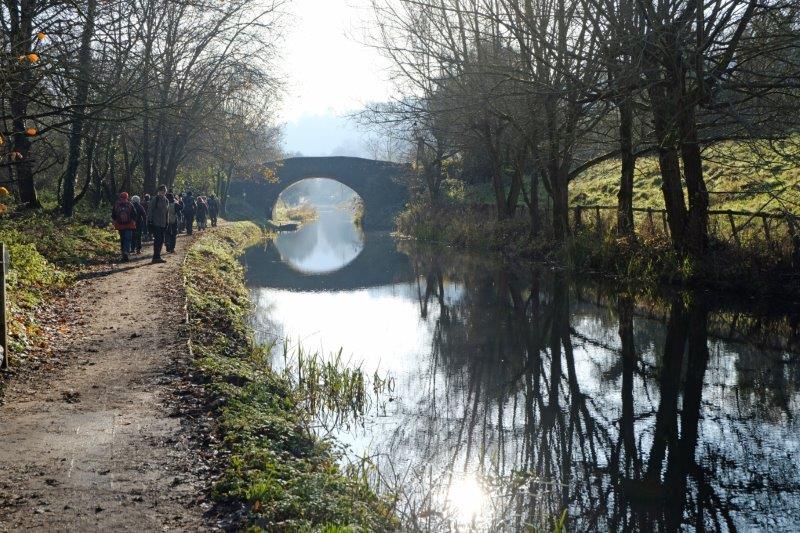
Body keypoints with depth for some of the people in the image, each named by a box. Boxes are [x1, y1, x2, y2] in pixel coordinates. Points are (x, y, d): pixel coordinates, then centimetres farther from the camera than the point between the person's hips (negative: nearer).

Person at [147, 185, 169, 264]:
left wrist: (167, 222, 16)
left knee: (161, 240, 8)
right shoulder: (154, 199, -7)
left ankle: (156, 257, 16)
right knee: (157, 240, -10)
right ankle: (156, 257, -6)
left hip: (162, 224, 7)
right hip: (155, 224, -7)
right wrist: (150, 221, -13)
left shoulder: (166, 201, 15)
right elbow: (150, 211, -9)